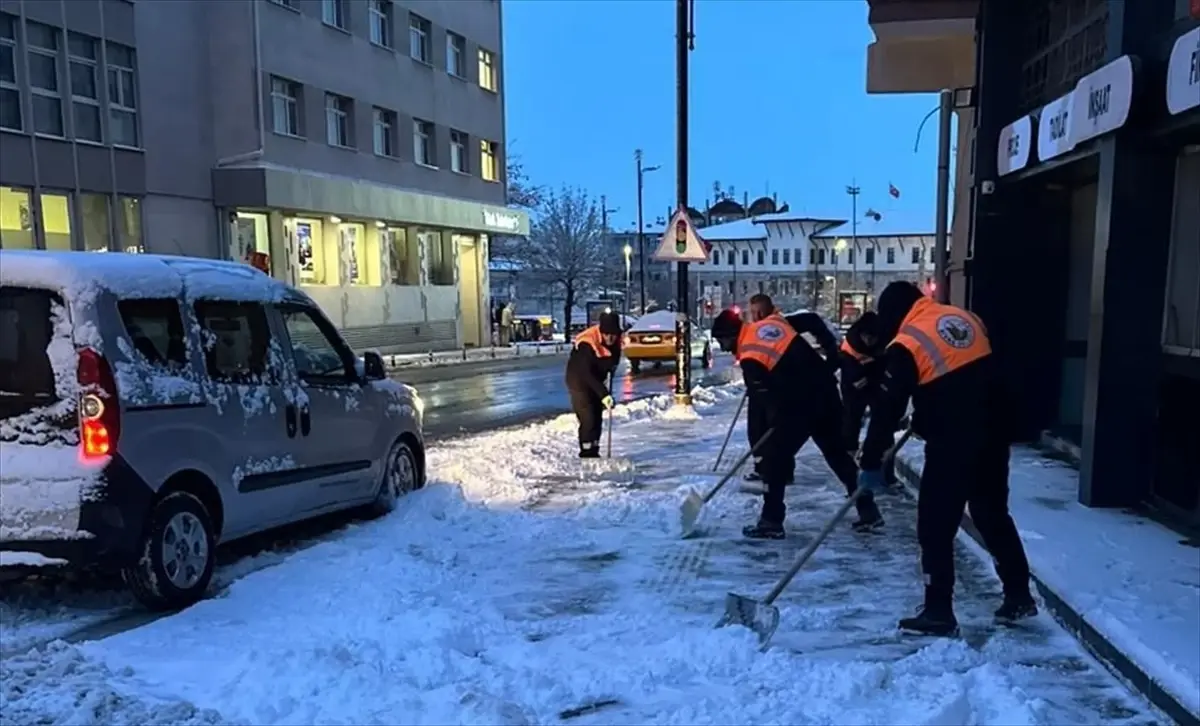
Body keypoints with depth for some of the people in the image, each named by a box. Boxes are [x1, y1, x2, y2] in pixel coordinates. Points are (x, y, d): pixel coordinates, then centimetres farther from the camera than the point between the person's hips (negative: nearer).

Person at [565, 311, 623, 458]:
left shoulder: (616, 340, -12)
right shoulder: (587, 344, -33)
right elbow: (587, 374, -36)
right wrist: (603, 394, -42)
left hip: (596, 380, 7)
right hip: (579, 380, -7)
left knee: (597, 417, 10)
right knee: (587, 418, -15)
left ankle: (594, 451, 20)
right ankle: (586, 454, -8)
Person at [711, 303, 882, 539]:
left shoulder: (750, 358, -13)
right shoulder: (771, 321, 8)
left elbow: (762, 398, -12)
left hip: (801, 404, -8)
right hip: (826, 390, 8)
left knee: (774, 457, 3)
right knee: (840, 453, 19)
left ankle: (771, 522, 5)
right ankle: (868, 511, 26)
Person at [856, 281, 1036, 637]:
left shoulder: (906, 345, -10)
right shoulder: (965, 318, 9)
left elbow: (886, 409, -11)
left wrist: (870, 463, -4)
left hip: (952, 445, -7)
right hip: (992, 437, 7)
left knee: (935, 528, 4)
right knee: (994, 515, 21)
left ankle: (938, 613, 9)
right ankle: (1019, 597, 32)